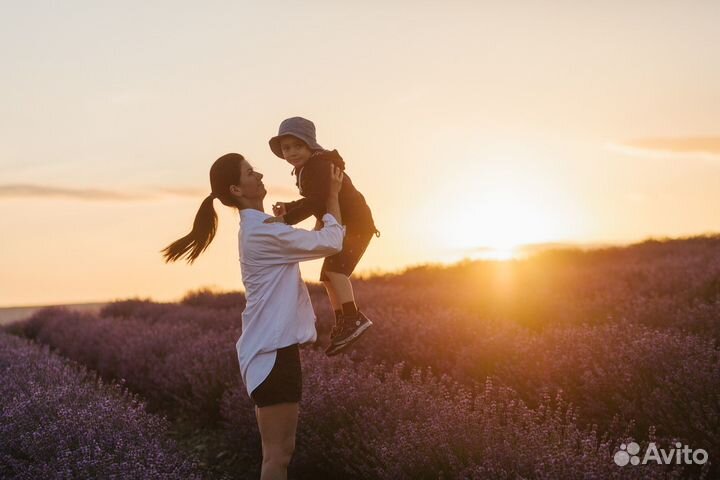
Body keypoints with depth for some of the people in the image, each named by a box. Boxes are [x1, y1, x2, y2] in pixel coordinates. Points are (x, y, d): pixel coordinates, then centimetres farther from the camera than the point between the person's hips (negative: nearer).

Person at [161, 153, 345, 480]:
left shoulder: (256, 228, 16)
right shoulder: (262, 231, -16)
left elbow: (311, 243, 24)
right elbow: (331, 242, -12)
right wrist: (333, 195, -1)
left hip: (273, 345, 10)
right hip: (273, 349, -10)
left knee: (281, 449, 15)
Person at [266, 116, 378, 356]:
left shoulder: (319, 165, -20)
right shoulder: (308, 168, 13)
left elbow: (317, 201, -31)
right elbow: (314, 201, 19)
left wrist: (287, 219, -35)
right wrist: (288, 208, 5)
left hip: (356, 223, -11)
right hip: (344, 226, 11)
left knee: (335, 267, -26)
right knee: (329, 275, 13)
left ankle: (354, 318, -30)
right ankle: (342, 323, 17)